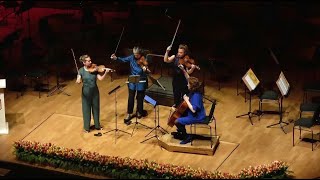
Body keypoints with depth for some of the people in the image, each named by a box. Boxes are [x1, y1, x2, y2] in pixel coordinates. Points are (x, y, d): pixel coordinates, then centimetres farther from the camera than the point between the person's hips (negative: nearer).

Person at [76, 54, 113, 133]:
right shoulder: (81, 70, -9)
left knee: (96, 108, 14)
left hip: (95, 91, 2)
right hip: (86, 92, -2)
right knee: (86, 109, 7)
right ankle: (86, 127, 20)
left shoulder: (94, 69, -5)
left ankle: (97, 125, 30)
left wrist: (105, 72, -28)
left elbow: (100, 78, -13)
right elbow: (78, 80, -14)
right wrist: (78, 80, -38)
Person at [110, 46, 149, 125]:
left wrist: (145, 69, -42)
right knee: (131, 98, 7)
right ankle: (129, 114, 17)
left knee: (140, 98, 11)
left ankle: (139, 112, 33)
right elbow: (123, 60, -5)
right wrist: (116, 58, -22)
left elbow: (147, 71, -19)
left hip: (141, 82, -3)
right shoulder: (132, 57, -6)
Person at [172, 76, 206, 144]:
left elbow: (193, 110, -33)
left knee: (177, 121, -13)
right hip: (194, 114, 11)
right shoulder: (193, 92, 1)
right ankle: (180, 133, 38)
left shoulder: (196, 96, -29)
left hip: (197, 117, -11)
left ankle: (187, 137, 2)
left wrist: (187, 100, -28)